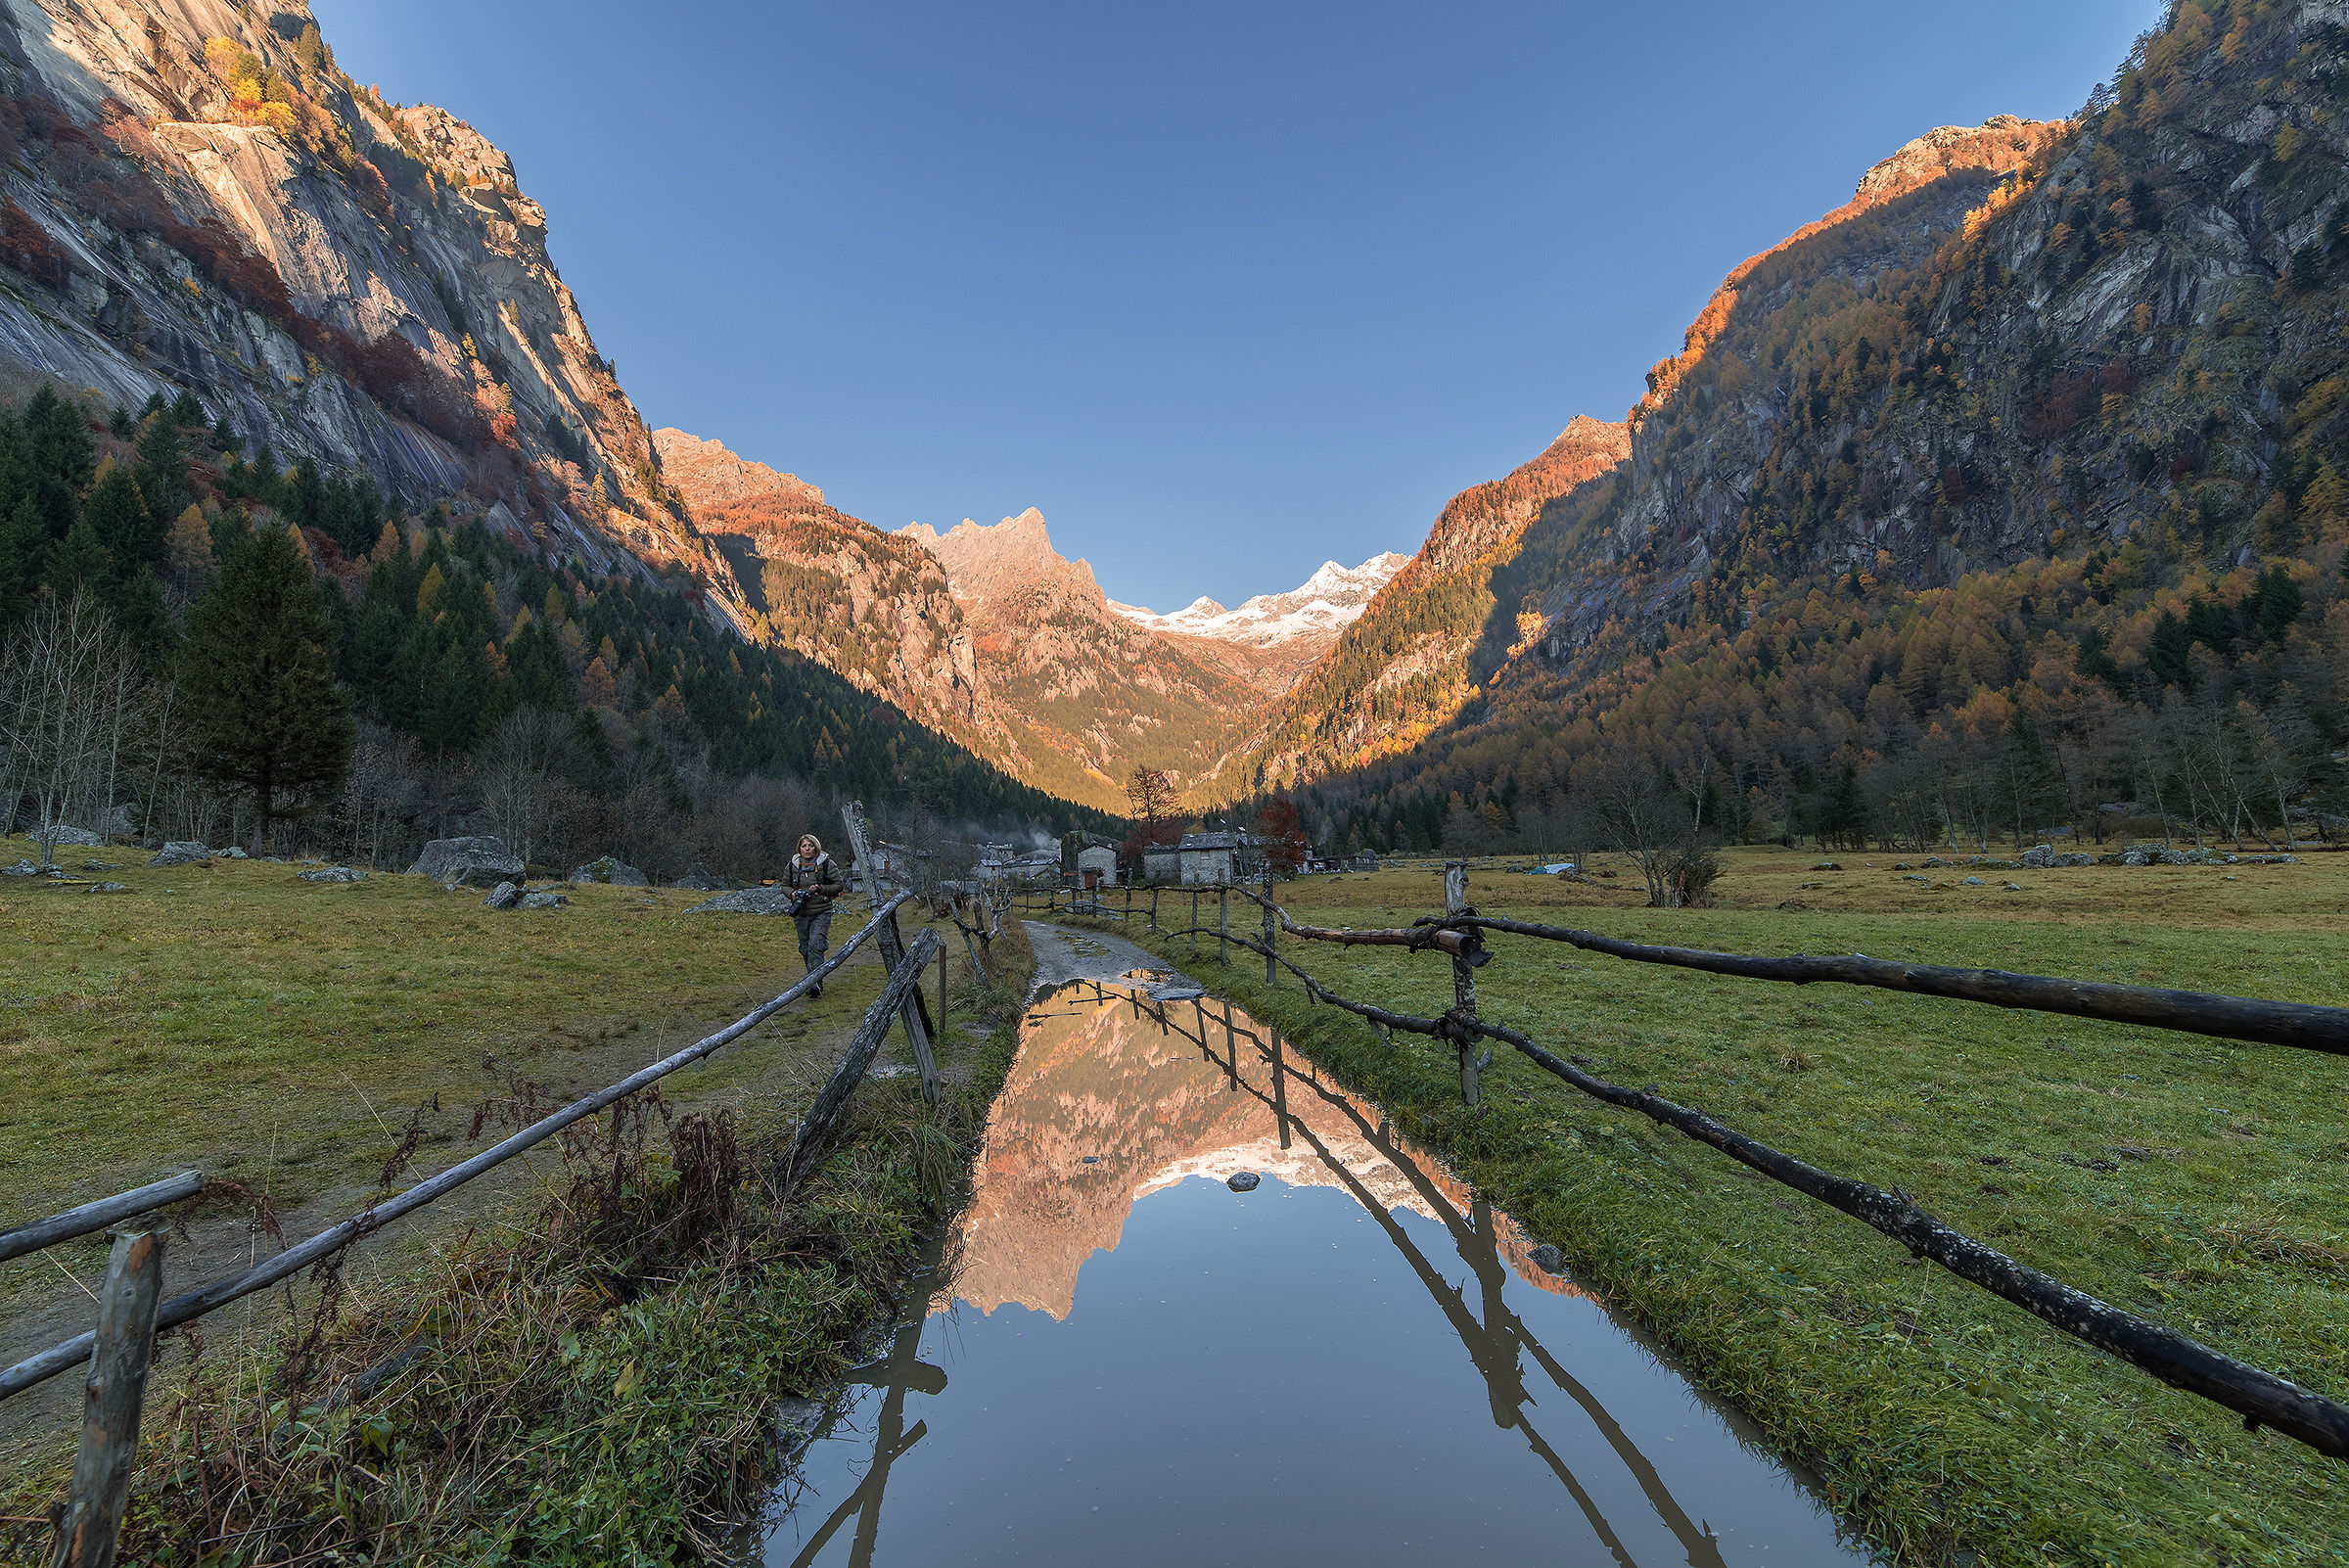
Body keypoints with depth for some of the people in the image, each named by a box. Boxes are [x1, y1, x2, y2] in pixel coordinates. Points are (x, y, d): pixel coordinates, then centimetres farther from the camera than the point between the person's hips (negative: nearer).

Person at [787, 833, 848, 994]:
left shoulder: (826, 864, -4)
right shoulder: (793, 865, 6)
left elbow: (840, 885, -1)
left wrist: (820, 889, -14)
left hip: (821, 913, -4)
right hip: (801, 914, 4)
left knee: (815, 946, -17)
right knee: (805, 949, 10)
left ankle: (816, 984, -18)